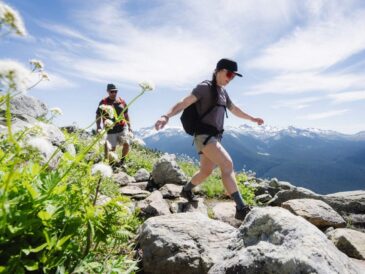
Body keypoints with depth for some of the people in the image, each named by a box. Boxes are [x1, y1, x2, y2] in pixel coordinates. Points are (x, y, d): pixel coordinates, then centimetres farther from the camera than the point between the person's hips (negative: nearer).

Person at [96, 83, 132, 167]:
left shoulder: (122, 101, 8)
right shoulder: (103, 102, -1)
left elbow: (126, 114, 17)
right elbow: (98, 116, 1)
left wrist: (129, 126, 14)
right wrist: (98, 127, -11)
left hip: (122, 127, 3)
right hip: (110, 130, -2)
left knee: (126, 144, -9)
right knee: (111, 149, 0)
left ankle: (122, 161, 12)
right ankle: (113, 164, 17)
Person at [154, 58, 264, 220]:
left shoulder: (223, 92, 18)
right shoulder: (205, 87, -6)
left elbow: (234, 109, 32)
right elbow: (184, 102, -20)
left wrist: (252, 119, 43)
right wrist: (167, 116, -37)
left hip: (215, 137, 9)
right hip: (204, 135, -9)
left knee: (206, 171, 17)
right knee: (227, 164, -20)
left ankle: (186, 190, 41)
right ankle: (241, 208, -17)